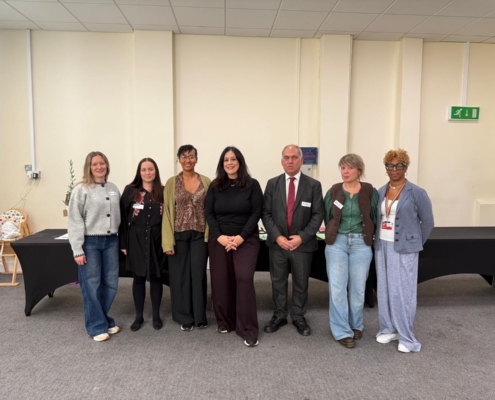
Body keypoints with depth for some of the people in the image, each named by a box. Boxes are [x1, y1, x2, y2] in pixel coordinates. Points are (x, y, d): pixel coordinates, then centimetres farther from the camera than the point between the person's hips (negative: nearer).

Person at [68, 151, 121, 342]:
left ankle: (104, 319, 29)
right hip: (90, 242, -5)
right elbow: (75, 221, -9)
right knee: (91, 285, 2)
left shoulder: (113, 188, 9)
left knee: (110, 283, 11)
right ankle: (97, 326, 16)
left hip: (111, 241, 5)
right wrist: (78, 250, -12)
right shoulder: (81, 190, -7)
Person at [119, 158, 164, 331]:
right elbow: (122, 217, -1)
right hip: (136, 240, 0)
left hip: (156, 240, 1)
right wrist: (123, 243, -5)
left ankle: (156, 315, 23)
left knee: (155, 277, 9)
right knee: (138, 278, 9)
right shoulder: (130, 190, -1)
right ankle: (139, 316, 23)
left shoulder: (163, 192, 2)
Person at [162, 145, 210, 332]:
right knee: (180, 276, 7)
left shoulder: (206, 182, 3)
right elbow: (167, 212, -2)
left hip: (200, 235, 0)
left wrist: (210, 235, -6)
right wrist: (168, 241, -7)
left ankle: (200, 316, 20)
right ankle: (184, 317, 21)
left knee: (199, 275, 6)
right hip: (179, 235, 0)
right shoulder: (171, 183, 1)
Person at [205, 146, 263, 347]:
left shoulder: (252, 184, -1)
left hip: (246, 240, -2)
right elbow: (209, 214, 3)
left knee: (244, 279, -12)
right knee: (221, 281, 4)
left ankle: (248, 330, -2)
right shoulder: (215, 186, 6)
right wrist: (219, 236, -11)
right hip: (219, 240, 3)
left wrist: (241, 237, -14)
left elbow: (256, 213, -5)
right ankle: (225, 321, 23)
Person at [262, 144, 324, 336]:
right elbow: (266, 213, -1)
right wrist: (277, 236, -13)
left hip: (302, 244, -1)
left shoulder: (313, 185, -2)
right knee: (278, 282, 12)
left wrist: (302, 237, -15)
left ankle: (298, 317, 29)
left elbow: (318, 215, -5)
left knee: (301, 283, 11)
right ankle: (279, 315, 29)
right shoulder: (272, 184, 2)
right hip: (277, 243, 1)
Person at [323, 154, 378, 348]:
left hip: (361, 243, 0)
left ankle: (356, 325, 30)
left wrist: (369, 236, 2)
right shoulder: (333, 191, 1)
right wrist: (331, 235, 4)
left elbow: (376, 217, 4)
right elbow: (326, 216, 9)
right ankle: (342, 331, 12)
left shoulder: (370, 192, -2)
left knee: (358, 287, 9)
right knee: (337, 287, 0)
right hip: (337, 242, 0)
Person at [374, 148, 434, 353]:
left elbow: (427, 222, 0)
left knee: (402, 292, -1)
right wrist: (379, 241, 7)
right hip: (382, 247, 5)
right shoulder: (380, 192, 7)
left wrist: (415, 243, 3)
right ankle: (388, 329, 25)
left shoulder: (416, 193, -7)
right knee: (384, 289, 11)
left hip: (403, 249, -5)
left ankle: (406, 336, 13)